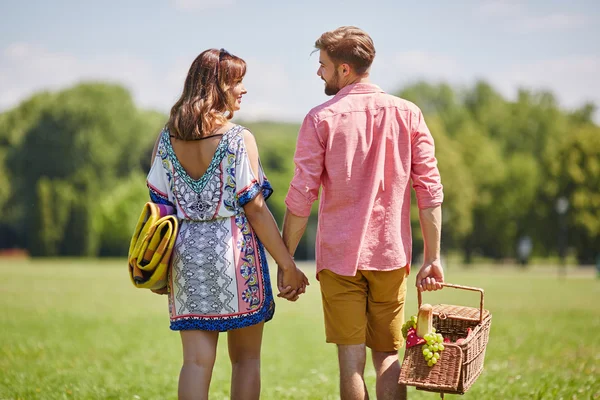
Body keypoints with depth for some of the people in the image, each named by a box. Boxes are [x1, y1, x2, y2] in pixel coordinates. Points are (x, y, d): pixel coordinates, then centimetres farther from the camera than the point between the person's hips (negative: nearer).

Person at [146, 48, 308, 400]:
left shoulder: (168, 139, 3)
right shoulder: (239, 139, -10)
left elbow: (161, 206, 6)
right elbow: (255, 209, -11)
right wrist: (287, 264, -4)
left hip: (186, 252, 4)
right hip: (235, 251, -4)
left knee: (196, 360, 4)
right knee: (246, 358, 11)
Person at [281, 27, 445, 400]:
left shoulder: (321, 118, -4)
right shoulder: (407, 113, 3)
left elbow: (301, 197, -6)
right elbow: (430, 190, 0)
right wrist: (432, 258, 4)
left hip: (339, 257, -2)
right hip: (391, 256, 2)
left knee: (351, 360, 4)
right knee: (388, 356, 11)